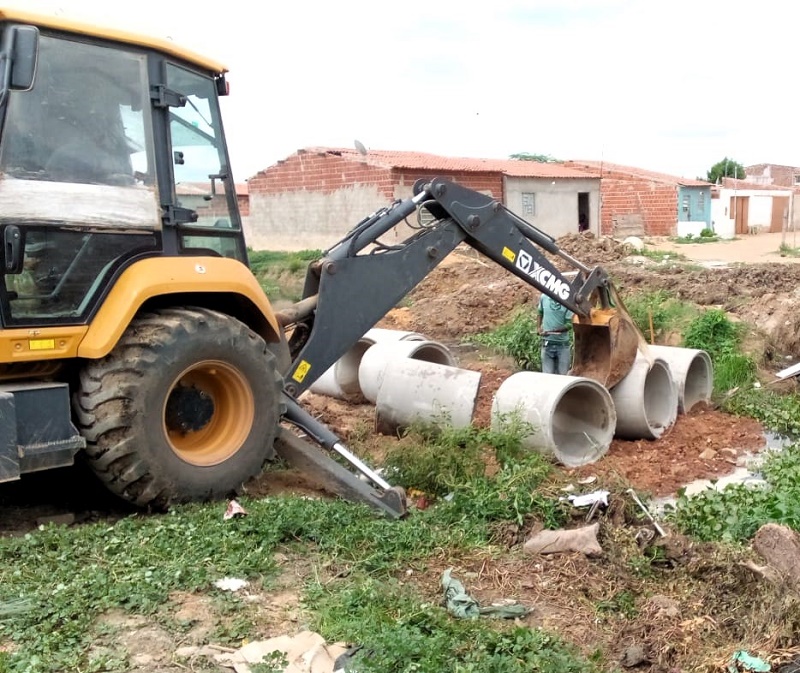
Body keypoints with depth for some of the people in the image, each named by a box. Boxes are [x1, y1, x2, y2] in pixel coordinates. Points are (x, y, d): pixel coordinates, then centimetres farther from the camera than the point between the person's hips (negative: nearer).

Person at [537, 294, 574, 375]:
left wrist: (551, 331, -23)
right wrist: (538, 328, 4)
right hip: (547, 344, 2)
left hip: (563, 345, -2)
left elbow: (569, 324, -12)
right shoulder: (543, 297, -1)